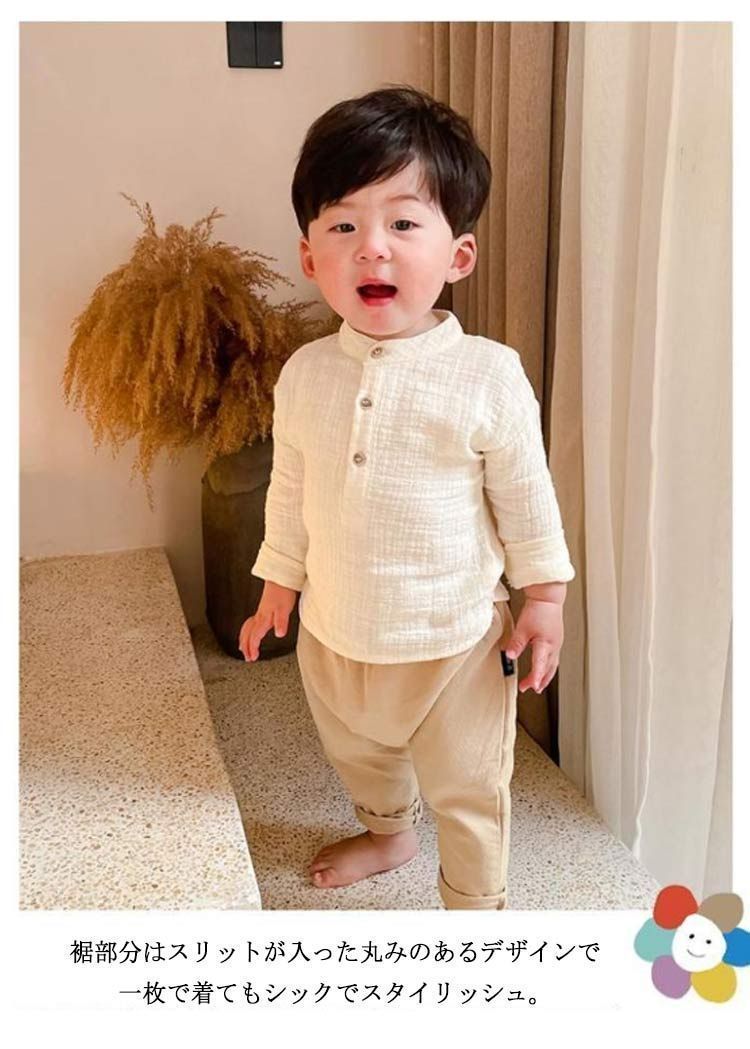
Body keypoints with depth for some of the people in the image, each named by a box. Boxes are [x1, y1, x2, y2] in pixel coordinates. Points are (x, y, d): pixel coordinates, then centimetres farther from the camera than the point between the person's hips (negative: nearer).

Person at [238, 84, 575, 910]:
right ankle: (388, 833, 60)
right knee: (358, 756, 29)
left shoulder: (488, 377, -17)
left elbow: (524, 497, -6)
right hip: (333, 634, 5)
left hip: (455, 641, -4)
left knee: (467, 794, 14)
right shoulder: (305, 375, -7)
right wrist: (279, 585, 12)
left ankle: (478, 907, 41)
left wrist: (543, 598, -3)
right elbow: (290, 492, 5)